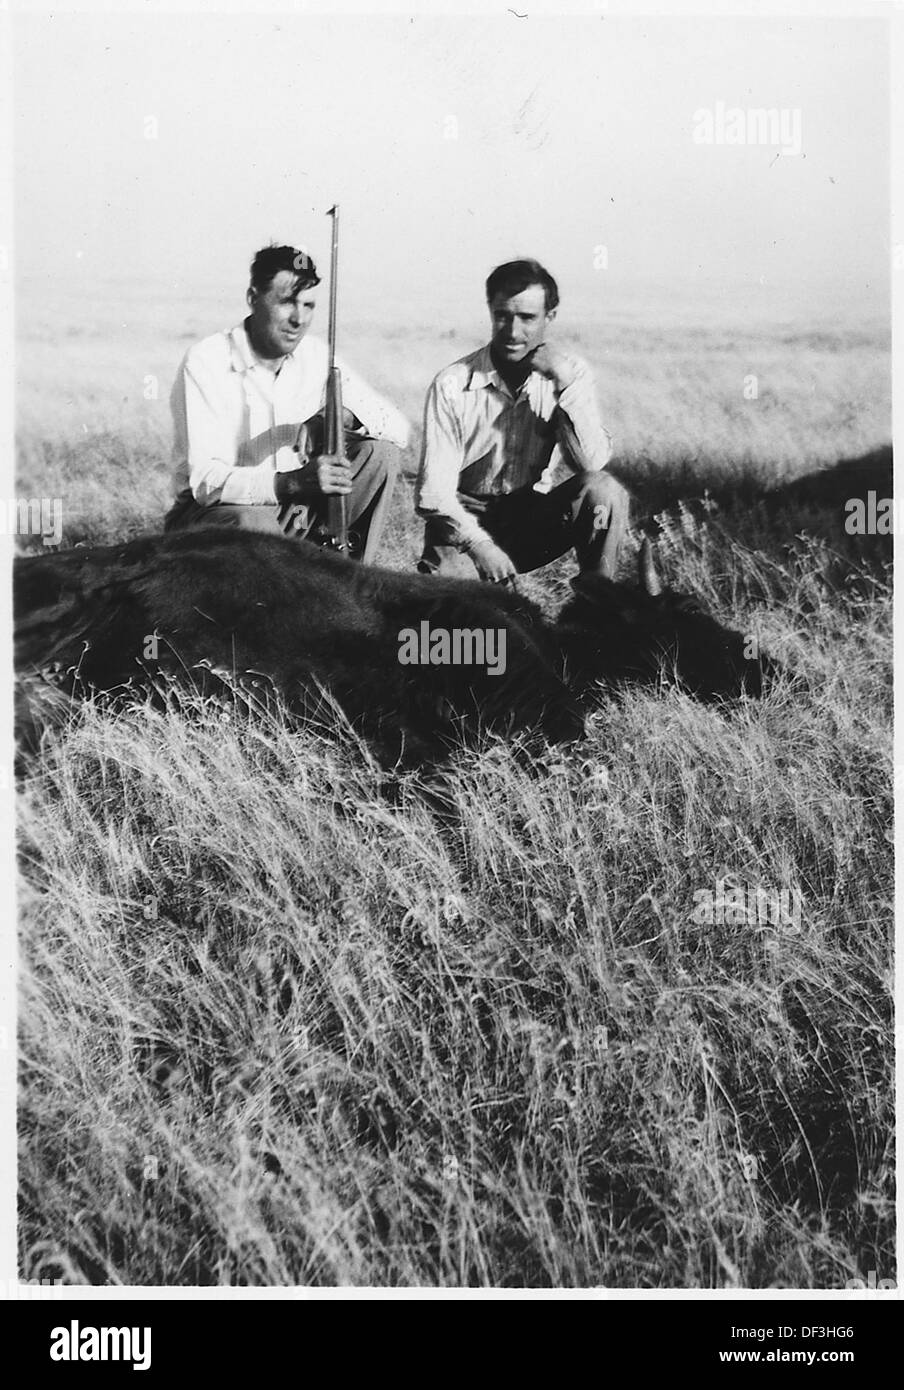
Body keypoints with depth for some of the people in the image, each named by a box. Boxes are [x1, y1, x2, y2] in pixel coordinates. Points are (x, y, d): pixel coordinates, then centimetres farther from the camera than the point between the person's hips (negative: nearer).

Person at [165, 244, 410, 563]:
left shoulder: (315, 355, 0)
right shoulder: (206, 362, -17)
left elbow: (399, 428, -1)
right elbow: (205, 482, -26)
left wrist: (343, 415, -25)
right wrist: (295, 482, -43)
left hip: (293, 509, 6)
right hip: (207, 513, -6)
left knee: (380, 452, -10)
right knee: (255, 525, -39)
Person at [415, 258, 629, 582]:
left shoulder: (570, 371, -4)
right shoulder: (452, 385, -13)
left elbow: (593, 463, -16)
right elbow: (434, 491, -17)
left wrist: (566, 383, -24)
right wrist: (479, 544, -33)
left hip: (535, 521, 3)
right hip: (468, 518, -2)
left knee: (603, 491, -25)